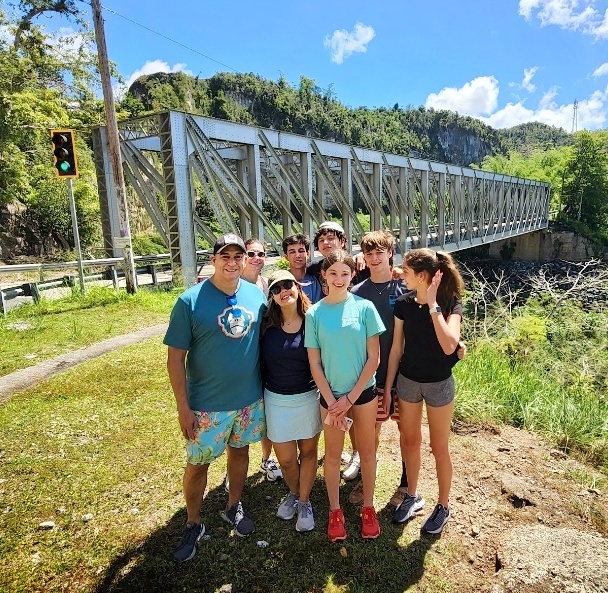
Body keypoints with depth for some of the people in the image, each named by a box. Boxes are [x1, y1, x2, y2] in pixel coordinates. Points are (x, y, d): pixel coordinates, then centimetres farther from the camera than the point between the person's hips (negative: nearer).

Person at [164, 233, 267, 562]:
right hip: (207, 404, -3)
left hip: (250, 398, 4)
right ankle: (193, 525, 36)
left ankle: (234, 507, 46)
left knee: (240, 450, 21)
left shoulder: (256, 294, -3)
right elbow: (175, 357, -13)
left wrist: (267, 386, 7)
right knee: (198, 464, 11)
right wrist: (183, 406, -13)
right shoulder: (190, 300, -16)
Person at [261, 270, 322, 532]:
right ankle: (293, 493, 42)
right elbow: (260, 362, -1)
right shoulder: (266, 325, -9)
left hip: (308, 397, -1)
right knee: (286, 459, 11)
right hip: (276, 400, 1)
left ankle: (304, 502, 37)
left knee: (308, 452, 15)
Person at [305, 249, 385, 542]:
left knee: (367, 450, 15)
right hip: (330, 394, 0)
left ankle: (368, 507, 36)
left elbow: (374, 358, -8)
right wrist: (332, 402, -9)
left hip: (363, 391, 0)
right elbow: (314, 364, -4)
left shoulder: (364, 307, -9)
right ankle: (335, 511, 34)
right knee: (333, 454, 14)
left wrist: (350, 398, -10)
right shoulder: (314, 313, -7)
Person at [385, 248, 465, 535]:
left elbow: (449, 346, -34)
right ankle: (411, 495, 39)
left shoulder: (450, 302, -17)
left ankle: (443, 505, 33)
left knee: (439, 447, 12)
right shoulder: (404, 303, -7)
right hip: (407, 381, 4)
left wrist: (433, 305, -32)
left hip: (439, 384, -3)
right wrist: (387, 387, 3)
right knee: (411, 441, 18)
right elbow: (396, 348, 0)